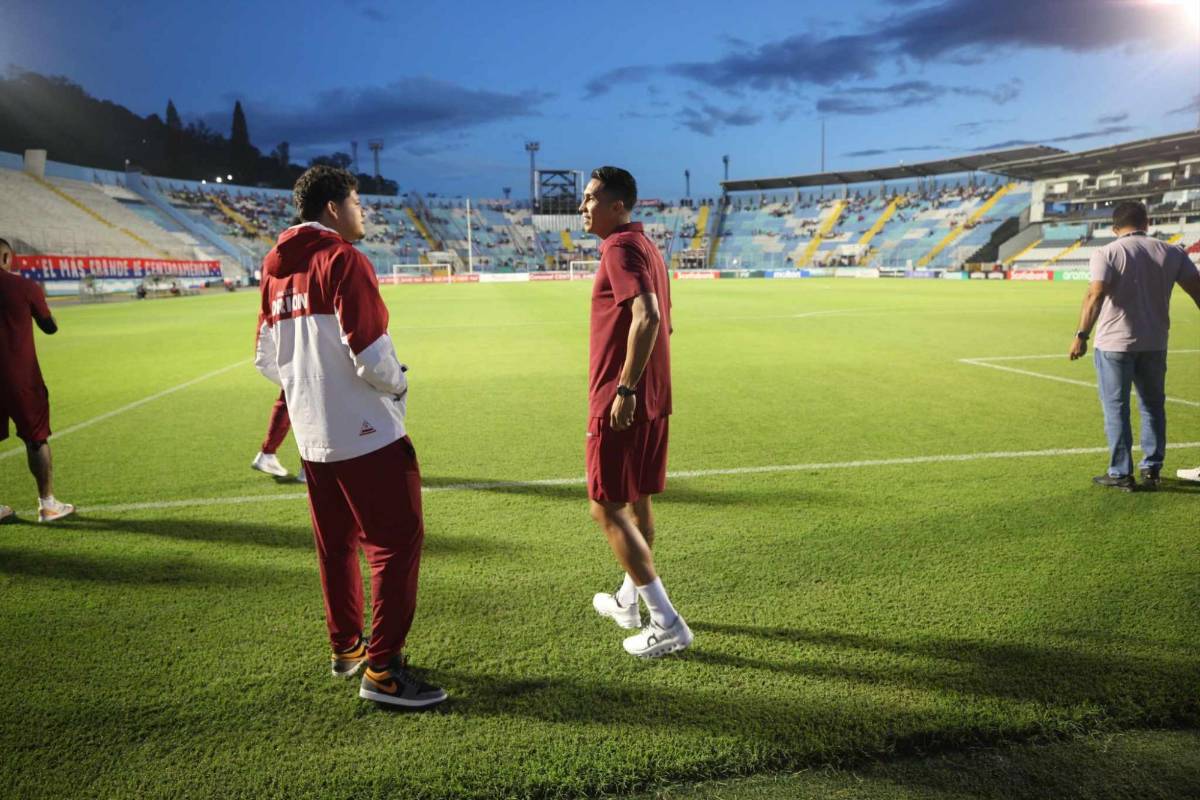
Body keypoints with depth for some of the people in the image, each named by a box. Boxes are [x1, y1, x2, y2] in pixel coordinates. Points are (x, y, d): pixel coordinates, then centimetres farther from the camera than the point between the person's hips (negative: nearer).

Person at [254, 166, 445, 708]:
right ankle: (382, 669, 1)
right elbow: (370, 353, -20)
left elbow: (266, 359, 16)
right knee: (397, 542, -2)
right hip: (365, 434, -9)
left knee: (335, 544, 18)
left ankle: (345, 648, 32)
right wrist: (398, 383, -2)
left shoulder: (276, 269, 12)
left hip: (312, 435, 9)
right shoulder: (343, 259, -13)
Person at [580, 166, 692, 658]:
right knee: (637, 501, 19)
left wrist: (624, 388, -27)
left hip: (620, 404, -10)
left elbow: (648, 317, -29)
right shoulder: (646, 246, 16)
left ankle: (666, 623, 0)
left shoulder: (621, 249, -14)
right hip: (652, 401, 10)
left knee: (607, 510, -3)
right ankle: (629, 600, 35)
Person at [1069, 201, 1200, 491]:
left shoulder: (1107, 253, -8)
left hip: (1114, 343, -4)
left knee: (1116, 409, 3)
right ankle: (1152, 469, 22)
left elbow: (1095, 296, -19)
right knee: (1153, 406, 18)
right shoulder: (1171, 253, 6)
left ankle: (1120, 474, 7)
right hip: (1155, 343, 4)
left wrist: (1081, 335, -20)